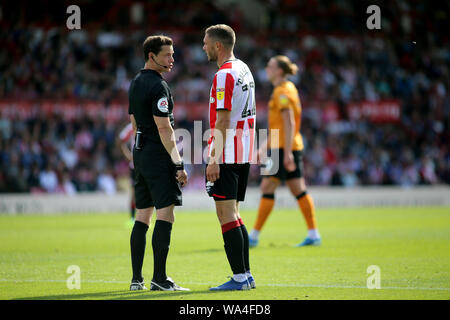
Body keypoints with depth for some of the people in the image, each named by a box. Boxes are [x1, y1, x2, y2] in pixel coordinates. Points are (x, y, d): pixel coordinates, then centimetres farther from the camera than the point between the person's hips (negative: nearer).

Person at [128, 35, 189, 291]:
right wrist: (179, 165, -17)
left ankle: (137, 279, 10)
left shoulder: (135, 84, 16)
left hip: (141, 155, 10)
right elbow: (164, 128, -18)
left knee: (142, 217, 10)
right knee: (166, 215, -9)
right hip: (159, 157, -9)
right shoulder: (158, 86, -13)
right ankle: (159, 278, -12)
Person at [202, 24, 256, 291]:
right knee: (233, 214, 14)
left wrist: (214, 160, -19)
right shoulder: (244, 70, 15)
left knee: (226, 215, -8)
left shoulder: (224, 75, -14)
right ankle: (246, 275, 14)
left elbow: (223, 121, -19)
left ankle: (239, 277, -10)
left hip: (226, 156, -9)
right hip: (244, 153, 9)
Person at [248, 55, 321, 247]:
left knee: (267, 188, -8)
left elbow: (289, 124, -20)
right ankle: (313, 234, 7)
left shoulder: (283, 92, -12)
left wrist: (287, 152, -24)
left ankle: (254, 236, -7)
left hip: (284, 147, -10)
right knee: (299, 190, 8)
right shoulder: (287, 89, 18)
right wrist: (265, 147, 27)